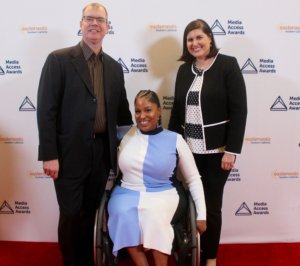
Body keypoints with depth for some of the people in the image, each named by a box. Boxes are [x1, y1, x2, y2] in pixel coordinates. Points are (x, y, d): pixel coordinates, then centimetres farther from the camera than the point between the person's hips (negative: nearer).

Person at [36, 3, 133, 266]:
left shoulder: (114, 67, 10)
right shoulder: (59, 59, -5)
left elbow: (121, 111, 14)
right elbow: (46, 110, -9)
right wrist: (49, 155, -14)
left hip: (102, 153, 4)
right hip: (70, 153, -4)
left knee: (89, 214, 16)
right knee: (70, 216, 6)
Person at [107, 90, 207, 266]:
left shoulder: (175, 139, -1)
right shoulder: (126, 134, 5)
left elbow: (193, 179, 5)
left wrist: (201, 215, 1)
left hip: (162, 195, -1)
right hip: (127, 193, 2)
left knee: (154, 217, -34)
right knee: (123, 215, -31)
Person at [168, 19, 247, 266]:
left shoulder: (228, 65, -5)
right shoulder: (184, 70, 9)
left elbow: (239, 110, -10)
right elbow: (177, 109, 12)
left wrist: (232, 150, -15)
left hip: (216, 150, -4)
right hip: (188, 149, 4)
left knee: (211, 205, 6)